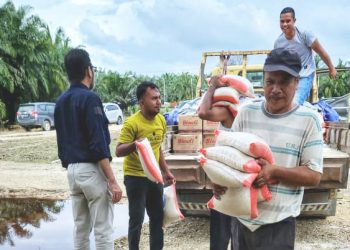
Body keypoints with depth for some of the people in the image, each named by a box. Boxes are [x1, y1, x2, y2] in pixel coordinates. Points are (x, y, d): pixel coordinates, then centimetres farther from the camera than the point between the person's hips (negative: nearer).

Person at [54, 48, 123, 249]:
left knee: (80, 227, 15)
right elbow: (99, 143, -19)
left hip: (72, 170, 8)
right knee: (103, 230, -2)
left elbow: (62, 141, 16)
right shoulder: (89, 98, -13)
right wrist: (112, 180, -19)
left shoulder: (61, 101, 12)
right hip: (92, 169, -8)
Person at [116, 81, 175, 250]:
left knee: (158, 217, 15)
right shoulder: (132, 123, -18)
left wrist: (166, 171, 15)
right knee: (137, 219, -1)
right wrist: (135, 144, -38)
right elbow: (118, 151, -19)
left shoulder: (161, 120, 3)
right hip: (135, 177, -7)